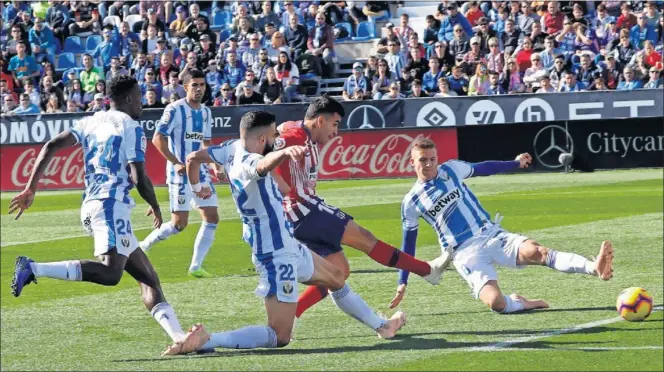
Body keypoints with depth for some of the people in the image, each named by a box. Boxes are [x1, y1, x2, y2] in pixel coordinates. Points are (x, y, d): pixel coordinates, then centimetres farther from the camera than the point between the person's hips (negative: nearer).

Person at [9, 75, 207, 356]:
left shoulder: (91, 122, 19)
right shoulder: (131, 127, 0)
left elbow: (51, 147, 9)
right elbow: (139, 178, -10)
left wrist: (30, 189, 10)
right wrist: (156, 207, 8)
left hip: (90, 206, 9)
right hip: (112, 205, -9)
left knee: (148, 277, 9)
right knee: (110, 272, -27)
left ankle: (179, 338, 1)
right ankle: (33, 269, -33)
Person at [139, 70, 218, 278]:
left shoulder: (206, 113, 11)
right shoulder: (175, 110, -12)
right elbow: (157, 139, -15)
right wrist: (176, 163, -21)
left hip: (200, 172, 7)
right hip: (180, 174, -7)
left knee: (212, 218, 0)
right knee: (179, 224, -8)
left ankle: (196, 266, 5)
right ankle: (143, 246, 13)